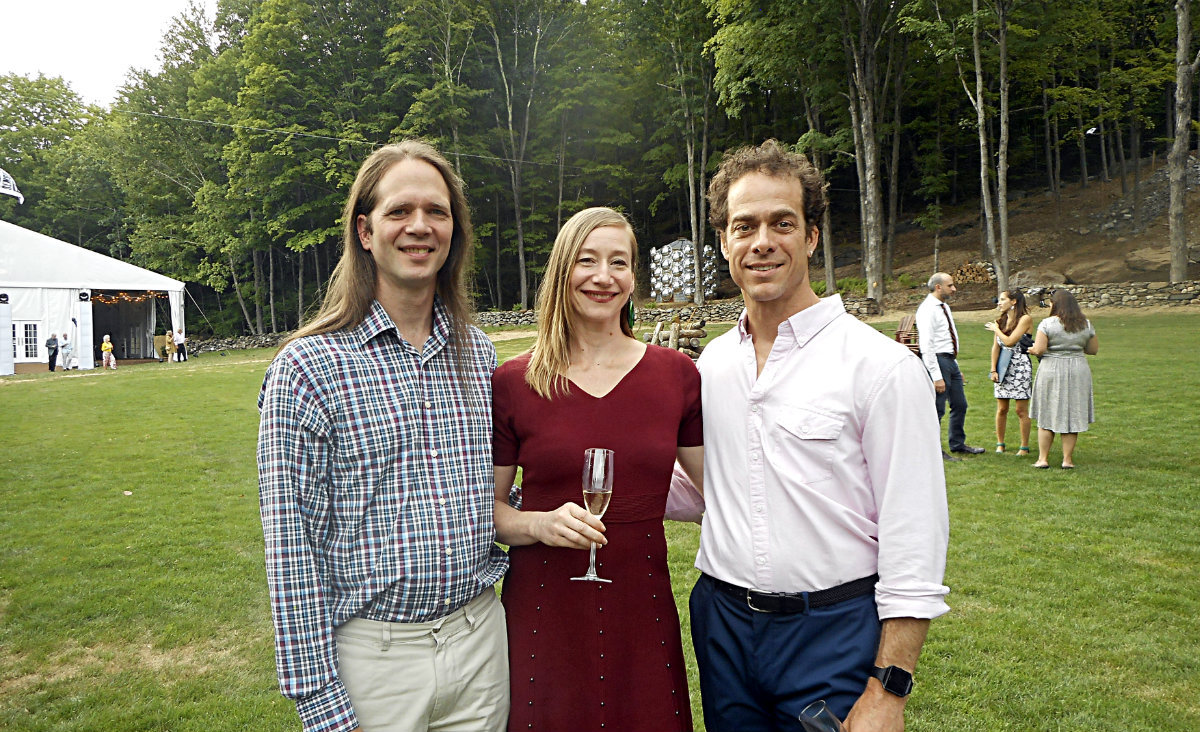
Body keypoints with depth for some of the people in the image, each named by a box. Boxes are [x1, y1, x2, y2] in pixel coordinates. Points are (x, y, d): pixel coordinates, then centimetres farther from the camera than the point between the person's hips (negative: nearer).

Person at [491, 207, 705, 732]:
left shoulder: (676, 374, 1)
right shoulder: (513, 383, -4)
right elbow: (484, 506, 2)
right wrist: (539, 524, -15)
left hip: (642, 609, 2)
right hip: (543, 612, -1)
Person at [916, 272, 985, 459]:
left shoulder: (944, 307, 15)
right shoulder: (927, 309, -15)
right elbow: (926, 346, -20)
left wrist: (955, 366, 21)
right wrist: (936, 376, -23)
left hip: (951, 361, 10)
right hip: (938, 361, -10)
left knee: (960, 405, 17)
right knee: (936, 408, -3)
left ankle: (958, 444, 33)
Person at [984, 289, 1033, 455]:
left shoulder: (1025, 319, -7)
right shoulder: (1001, 320, 12)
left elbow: (1009, 341, -16)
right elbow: (996, 347, 9)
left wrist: (996, 329, -1)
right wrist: (993, 370, 2)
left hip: (1020, 367, -5)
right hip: (1002, 367, 5)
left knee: (1022, 410, 0)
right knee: (1001, 409, 7)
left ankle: (1024, 447, 8)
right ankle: (1000, 444, 17)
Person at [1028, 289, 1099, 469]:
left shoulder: (1047, 324, -10)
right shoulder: (1086, 324, 4)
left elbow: (1039, 349, -15)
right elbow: (1094, 350, 11)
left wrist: (1032, 350, 6)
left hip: (1051, 371, -3)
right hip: (1078, 372, 3)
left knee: (1046, 416, 6)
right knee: (1072, 416, 8)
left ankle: (1043, 458, 6)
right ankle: (1067, 459, 10)